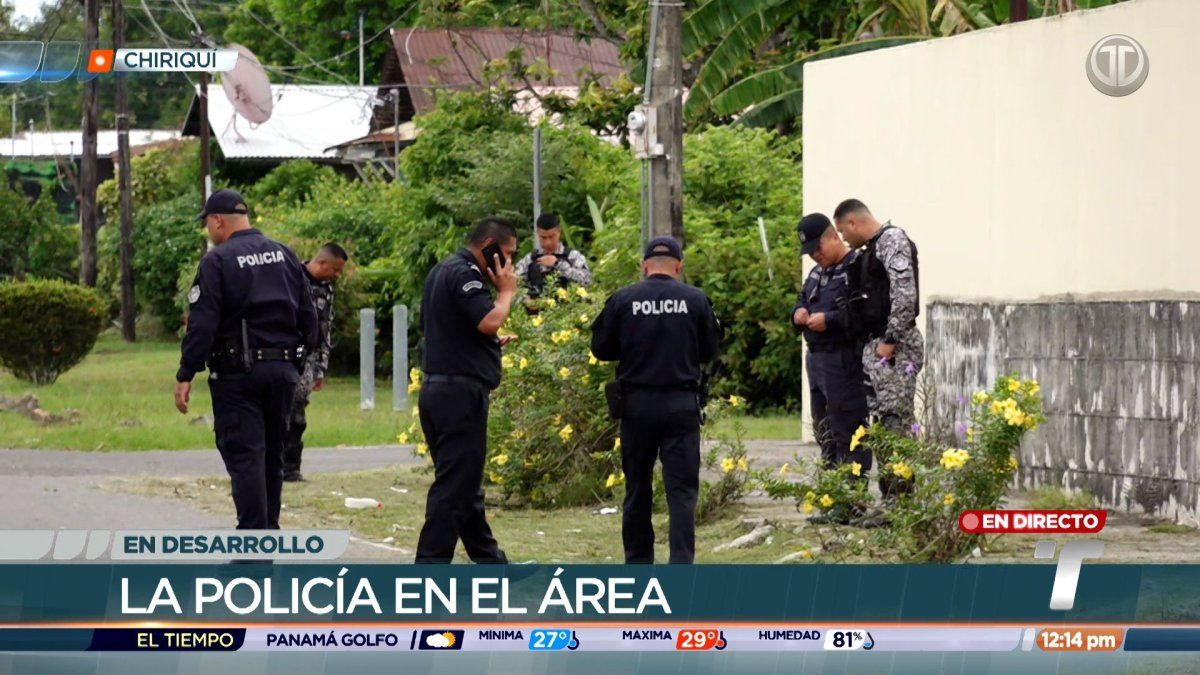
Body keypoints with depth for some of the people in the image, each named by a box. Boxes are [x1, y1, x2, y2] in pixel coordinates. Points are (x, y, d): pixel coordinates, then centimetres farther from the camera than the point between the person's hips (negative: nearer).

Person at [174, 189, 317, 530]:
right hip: (283, 369, 6)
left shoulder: (217, 261, -8)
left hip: (238, 373, -6)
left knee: (243, 455, -6)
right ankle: (269, 530, 22)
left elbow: (201, 325, -14)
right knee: (272, 453, 15)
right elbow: (308, 316, 12)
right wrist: (301, 358, 19)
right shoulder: (285, 255, 11)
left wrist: (185, 376, -11)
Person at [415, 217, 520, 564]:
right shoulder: (464, 273, -14)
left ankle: (488, 557, 28)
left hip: (436, 388, 11)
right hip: (461, 391, -11)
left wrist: (492, 343, 20)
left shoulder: (441, 271, 19)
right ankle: (431, 565, -10)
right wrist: (507, 291, -7)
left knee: (464, 482, 17)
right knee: (454, 485, -9)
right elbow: (489, 321, -26)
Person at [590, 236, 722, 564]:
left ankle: (638, 563, 19)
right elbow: (710, 351, 6)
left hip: (637, 403, 1)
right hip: (682, 405, -1)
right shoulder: (695, 300, -3)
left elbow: (601, 349, 4)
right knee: (682, 488, 0)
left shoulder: (623, 300, -3)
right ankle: (682, 565, -11)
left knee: (637, 488, 13)